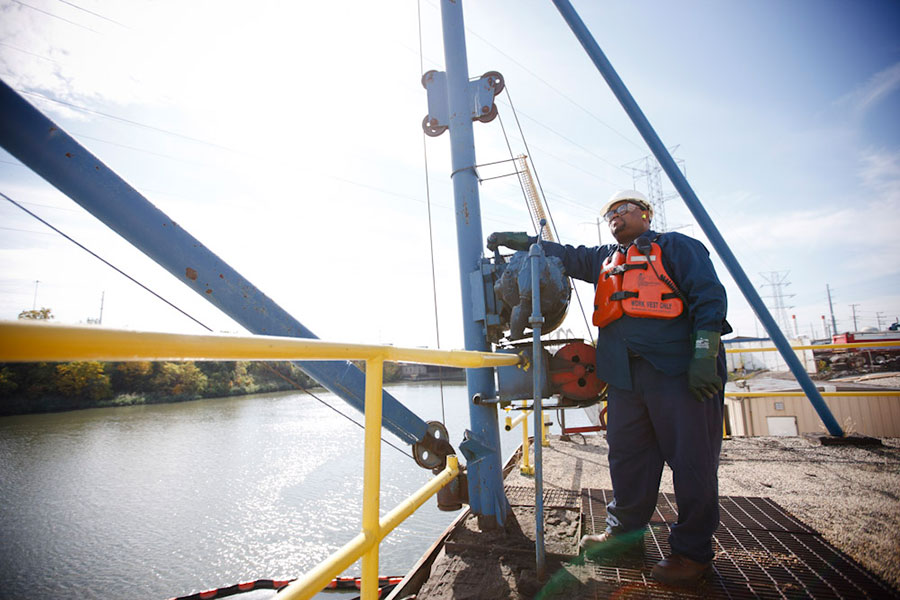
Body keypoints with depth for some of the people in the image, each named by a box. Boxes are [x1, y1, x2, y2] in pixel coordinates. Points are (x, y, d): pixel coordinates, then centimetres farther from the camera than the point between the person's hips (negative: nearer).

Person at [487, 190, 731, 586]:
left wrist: (705, 352, -14)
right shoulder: (605, 259, 24)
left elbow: (708, 296, -2)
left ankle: (693, 550, 18)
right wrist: (518, 241, 15)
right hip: (625, 376, 6)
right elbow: (566, 255, 25)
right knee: (627, 457, 11)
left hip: (680, 371, -5)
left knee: (691, 461, 2)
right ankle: (624, 531, 28)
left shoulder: (675, 247, 7)